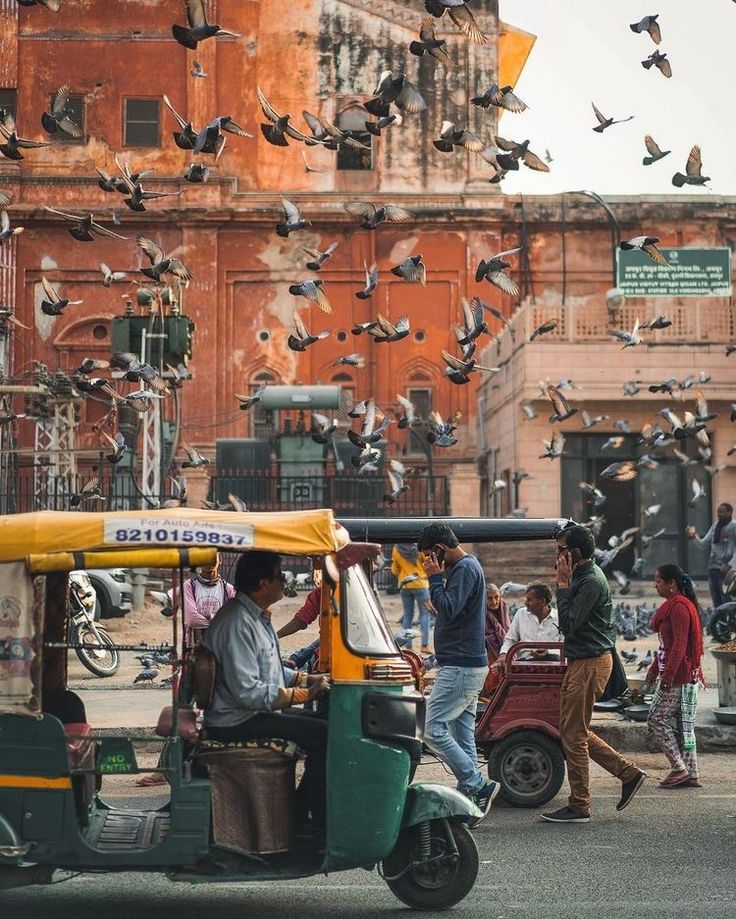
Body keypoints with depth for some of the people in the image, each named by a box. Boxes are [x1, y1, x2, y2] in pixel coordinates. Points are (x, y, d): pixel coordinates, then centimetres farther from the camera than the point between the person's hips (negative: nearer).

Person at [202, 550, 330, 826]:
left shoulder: (257, 617, 12)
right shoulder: (237, 623, -22)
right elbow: (247, 692, -27)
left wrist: (305, 678, 9)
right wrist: (304, 694, -23)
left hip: (257, 712, 11)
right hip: (236, 723, -11)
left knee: (326, 721, 9)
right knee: (321, 735, -20)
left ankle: (303, 812, 9)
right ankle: (304, 817, -11)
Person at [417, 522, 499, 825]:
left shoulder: (465, 569, -14)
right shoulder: (465, 566, 17)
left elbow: (448, 609, -22)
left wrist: (435, 578, -14)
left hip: (460, 668, -11)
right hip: (466, 665, 11)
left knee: (433, 730, -12)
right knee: (462, 735, 9)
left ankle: (478, 787, -8)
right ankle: (470, 799, 9)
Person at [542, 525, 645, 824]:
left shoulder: (591, 581, -17)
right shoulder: (582, 577, 14)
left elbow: (568, 623, -22)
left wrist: (563, 584, -17)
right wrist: (565, 583, 10)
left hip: (590, 664, -10)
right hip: (581, 662, 10)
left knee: (573, 734, -4)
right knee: (574, 731, 14)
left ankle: (579, 807, 3)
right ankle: (628, 773, 19)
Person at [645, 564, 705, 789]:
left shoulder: (679, 607, -16)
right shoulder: (673, 605, 17)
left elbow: (679, 645, -22)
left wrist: (668, 674, -24)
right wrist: (655, 667, 28)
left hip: (678, 676, -10)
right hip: (685, 677, 10)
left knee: (657, 719, -6)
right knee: (683, 723, 10)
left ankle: (680, 769, -4)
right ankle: (691, 775, 12)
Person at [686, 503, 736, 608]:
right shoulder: (715, 526, 14)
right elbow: (703, 545, 16)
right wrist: (694, 537, -2)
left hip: (726, 570, -6)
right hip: (712, 568, 6)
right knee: (716, 603, 10)